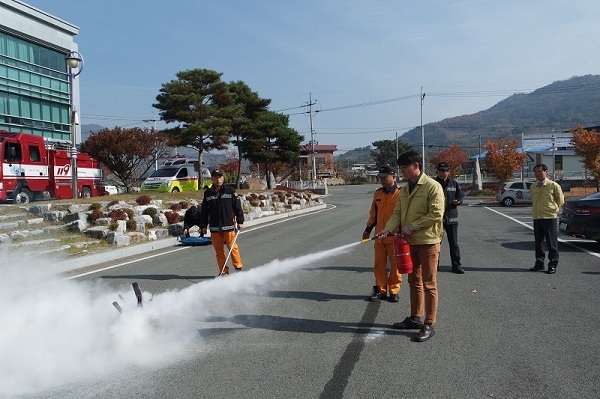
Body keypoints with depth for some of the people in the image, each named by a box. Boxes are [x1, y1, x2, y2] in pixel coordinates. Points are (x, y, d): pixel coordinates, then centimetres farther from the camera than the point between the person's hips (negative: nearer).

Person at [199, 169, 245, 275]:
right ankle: (223, 271, 15)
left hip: (228, 226, -2)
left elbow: (237, 207, 3)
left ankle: (238, 267, 13)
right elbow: (204, 211, 12)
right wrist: (203, 225, 10)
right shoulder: (207, 193, 8)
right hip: (214, 227, 3)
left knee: (232, 247, -2)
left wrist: (240, 221, 0)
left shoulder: (230, 191, 2)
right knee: (219, 250, 6)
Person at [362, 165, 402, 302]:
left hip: (395, 238, -5)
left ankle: (394, 291, 19)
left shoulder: (401, 193, -9)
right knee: (379, 265, 10)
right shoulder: (378, 193, 8)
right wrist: (368, 229, 15)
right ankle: (380, 290, 22)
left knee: (395, 265, 6)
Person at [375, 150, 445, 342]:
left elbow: (436, 215, -19)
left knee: (429, 284, 0)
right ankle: (415, 318, 30)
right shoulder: (404, 189, 11)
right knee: (414, 282, 17)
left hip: (428, 242, -8)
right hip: (410, 242, 8)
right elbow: (397, 213, 10)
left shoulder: (432, 186, -13)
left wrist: (412, 226, -19)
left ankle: (429, 325, 9)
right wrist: (388, 228, -8)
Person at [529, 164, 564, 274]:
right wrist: (536, 210, 13)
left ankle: (552, 265, 7)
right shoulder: (533, 187, 9)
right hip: (536, 217, 5)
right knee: (538, 241, 10)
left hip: (549, 217, -5)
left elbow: (560, 200, 4)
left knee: (551, 242, 0)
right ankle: (539, 263, 20)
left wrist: (554, 210, 5)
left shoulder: (553, 185, -5)